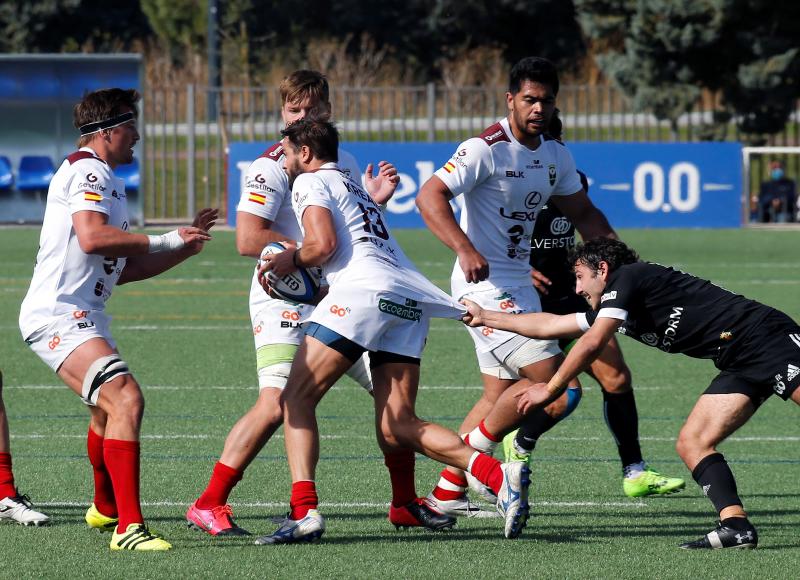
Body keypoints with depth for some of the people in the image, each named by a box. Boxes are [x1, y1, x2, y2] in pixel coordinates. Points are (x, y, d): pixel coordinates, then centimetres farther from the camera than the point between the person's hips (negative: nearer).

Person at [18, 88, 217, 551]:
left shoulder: (108, 182, 22)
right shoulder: (86, 170, -10)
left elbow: (123, 268, 23)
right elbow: (92, 237, -26)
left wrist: (185, 246, 18)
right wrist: (164, 240, -19)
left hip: (84, 316, 11)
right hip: (59, 316, -11)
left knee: (109, 409, 29)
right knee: (126, 399, -24)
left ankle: (105, 509, 52)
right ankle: (128, 526, -29)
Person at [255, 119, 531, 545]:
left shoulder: (309, 182, 10)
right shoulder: (354, 187, 36)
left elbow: (323, 245, -5)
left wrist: (290, 261, 12)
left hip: (363, 288, -8)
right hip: (409, 302, 8)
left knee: (296, 399, -1)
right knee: (396, 429, 1)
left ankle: (304, 511, -17)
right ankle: (499, 476, -19)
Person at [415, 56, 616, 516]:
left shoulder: (555, 154, 10)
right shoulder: (486, 149, -15)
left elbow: (581, 211, 23)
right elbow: (430, 196, -24)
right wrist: (465, 249, -39)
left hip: (520, 284, 9)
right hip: (486, 285, -9)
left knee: (501, 397, 11)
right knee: (551, 380, -16)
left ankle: (448, 492, 16)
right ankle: (476, 459, -2)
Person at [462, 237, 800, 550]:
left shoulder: (627, 278, -6)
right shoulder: (611, 307, 22)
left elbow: (592, 343, -14)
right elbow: (550, 325, 32)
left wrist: (550, 389, -5)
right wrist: (486, 317, 37)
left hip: (765, 335, -9)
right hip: (740, 366, 9)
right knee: (692, 443, -3)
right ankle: (735, 525, -19)